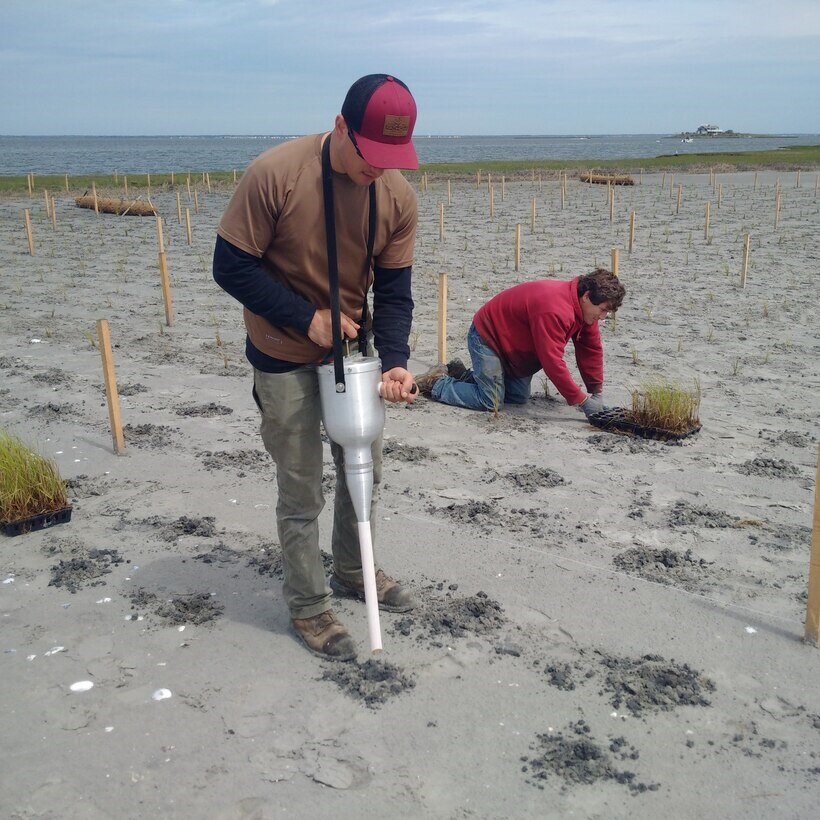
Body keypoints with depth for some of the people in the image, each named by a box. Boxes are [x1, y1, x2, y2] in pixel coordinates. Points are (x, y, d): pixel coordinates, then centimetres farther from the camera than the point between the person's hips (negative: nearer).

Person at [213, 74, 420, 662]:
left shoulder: (398, 196, -10)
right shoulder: (274, 174, -23)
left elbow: (394, 291, -6)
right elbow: (232, 267, -18)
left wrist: (396, 361, -22)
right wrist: (308, 317, -22)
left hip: (352, 351, 5)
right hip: (285, 359, -5)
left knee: (364, 471, 18)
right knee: (302, 492, 3)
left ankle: (354, 572, 42)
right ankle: (308, 606, 24)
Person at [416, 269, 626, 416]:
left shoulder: (584, 306, -6)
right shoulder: (554, 310, -37)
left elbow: (591, 350, 2)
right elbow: (553, 362, -38)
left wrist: (597, 392, -1)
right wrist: (582, 400, -32)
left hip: (512, 344, 10)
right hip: (486, 337, -10)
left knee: (519, 397, 10)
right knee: (490, 401, -16)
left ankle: (461, 375, 22)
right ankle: (435, 383, 4)